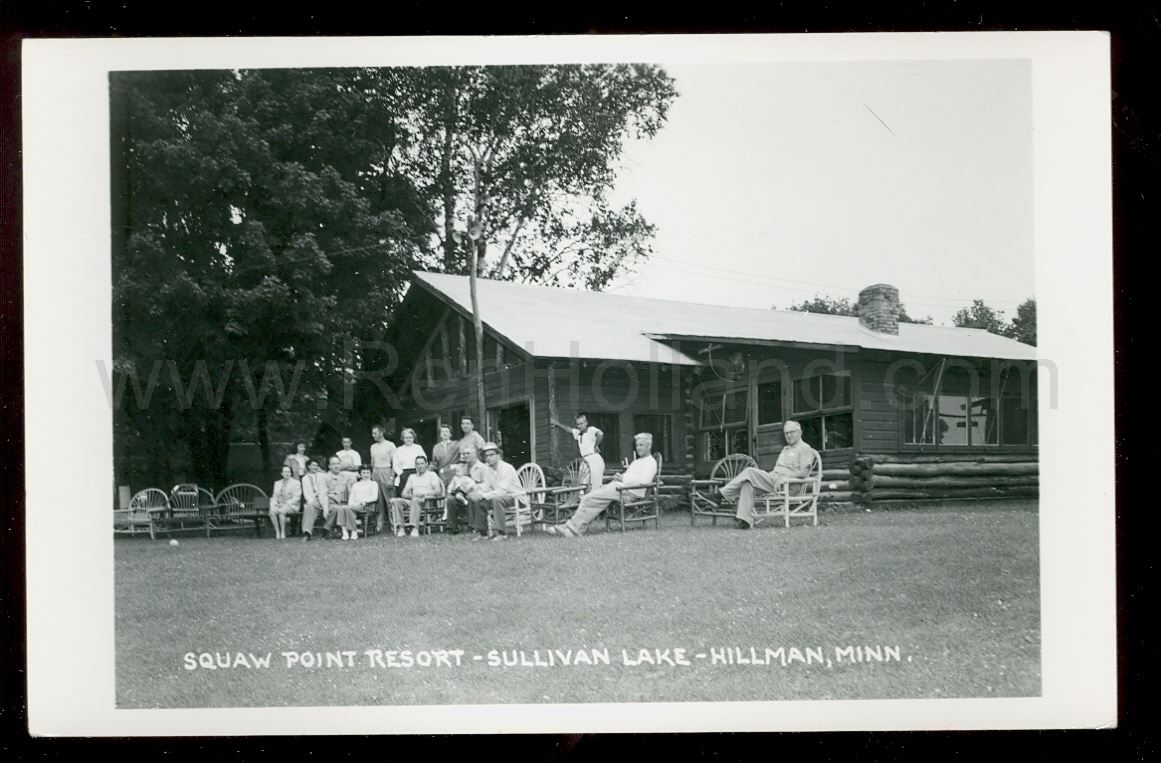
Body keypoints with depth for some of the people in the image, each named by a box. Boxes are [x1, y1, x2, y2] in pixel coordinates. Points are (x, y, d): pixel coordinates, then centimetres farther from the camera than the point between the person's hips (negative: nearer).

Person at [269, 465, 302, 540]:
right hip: (279, 505, 4)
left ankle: (283, 533, -33)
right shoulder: (277, 483, 20)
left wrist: (286, 504, -15)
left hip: (291, 506, -4)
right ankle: (277, 533, -28)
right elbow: (274, 497, 19)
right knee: (272, 511, -31)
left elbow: (296, 498, -4)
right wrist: (274, 503, -4)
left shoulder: (296, 483, 5)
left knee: (281, 511, -37)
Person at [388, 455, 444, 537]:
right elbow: (404, 493, 18)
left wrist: (424, 494, -17)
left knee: (416, 500, -40)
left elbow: (438, 491, -3)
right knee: (396, 501, -22)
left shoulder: (432, 474, 11)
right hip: (412, 501, 5)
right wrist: (410, 496, -5)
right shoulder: (412, 477, 26)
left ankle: (414, 527, -48)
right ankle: (400, 527, -31)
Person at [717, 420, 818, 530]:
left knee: (750, 472, -22)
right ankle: (745, 520, -27)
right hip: (772, 478, 8)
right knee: (747, 483, -20)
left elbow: (804, 472, -11)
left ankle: (723, 494, -21)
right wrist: (761, 474, 9)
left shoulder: (805, 448, 2)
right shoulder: (785, 449, 31)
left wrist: (784, 478, -20)